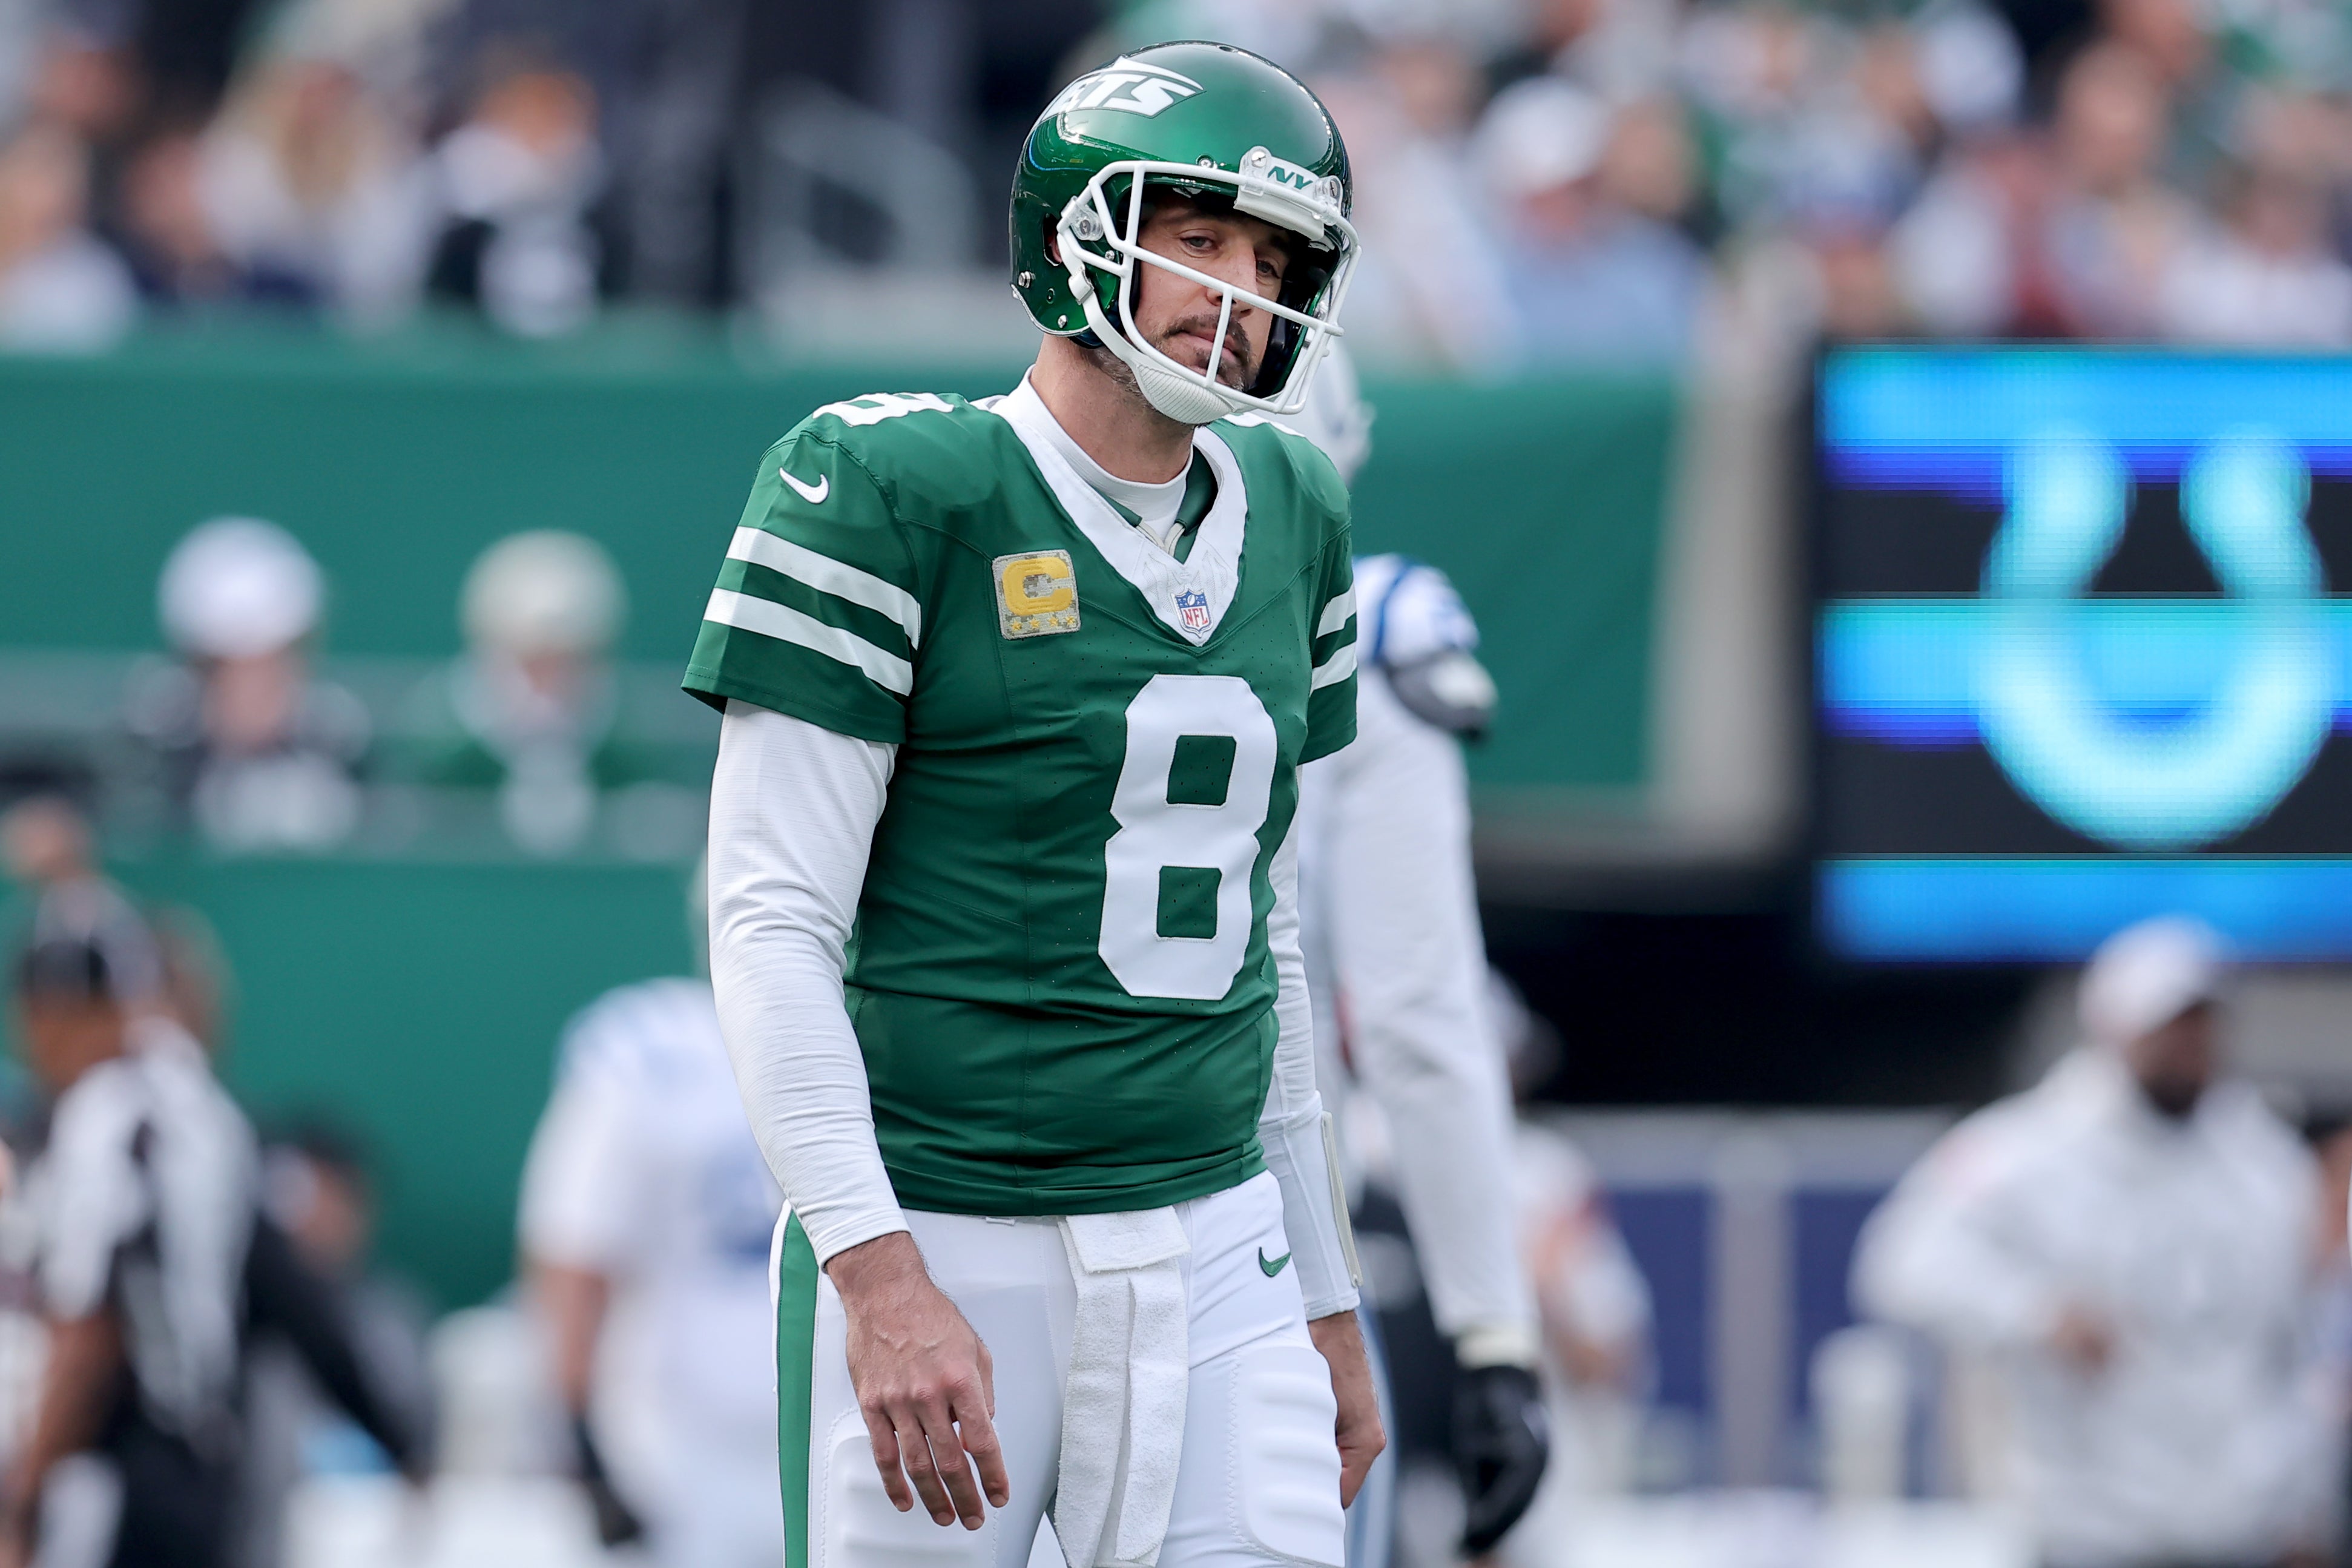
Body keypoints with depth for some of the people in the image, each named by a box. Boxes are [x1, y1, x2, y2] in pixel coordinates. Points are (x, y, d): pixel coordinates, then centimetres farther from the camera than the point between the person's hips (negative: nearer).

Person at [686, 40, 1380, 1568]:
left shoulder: (1288, 518, 12)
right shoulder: (893, 491, -8)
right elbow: (771, 920, -12)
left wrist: (1327, 1300, 19)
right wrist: (883, 1282, -20)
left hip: (1211, 1255, 5)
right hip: (939, 1252, -5)